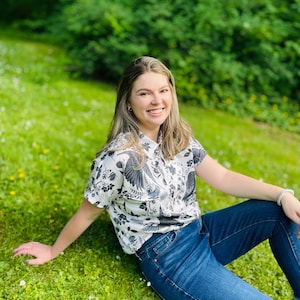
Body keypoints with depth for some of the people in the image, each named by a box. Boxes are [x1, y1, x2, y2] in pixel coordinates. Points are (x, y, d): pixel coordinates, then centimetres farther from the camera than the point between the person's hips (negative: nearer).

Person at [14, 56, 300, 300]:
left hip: (199, 231, 7)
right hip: (168, 257, -7)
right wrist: (52, 251, 4)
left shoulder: (179, 137, 0)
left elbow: (221, 177, -2)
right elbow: (88, 212, -7)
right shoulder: (118, 157, -20)